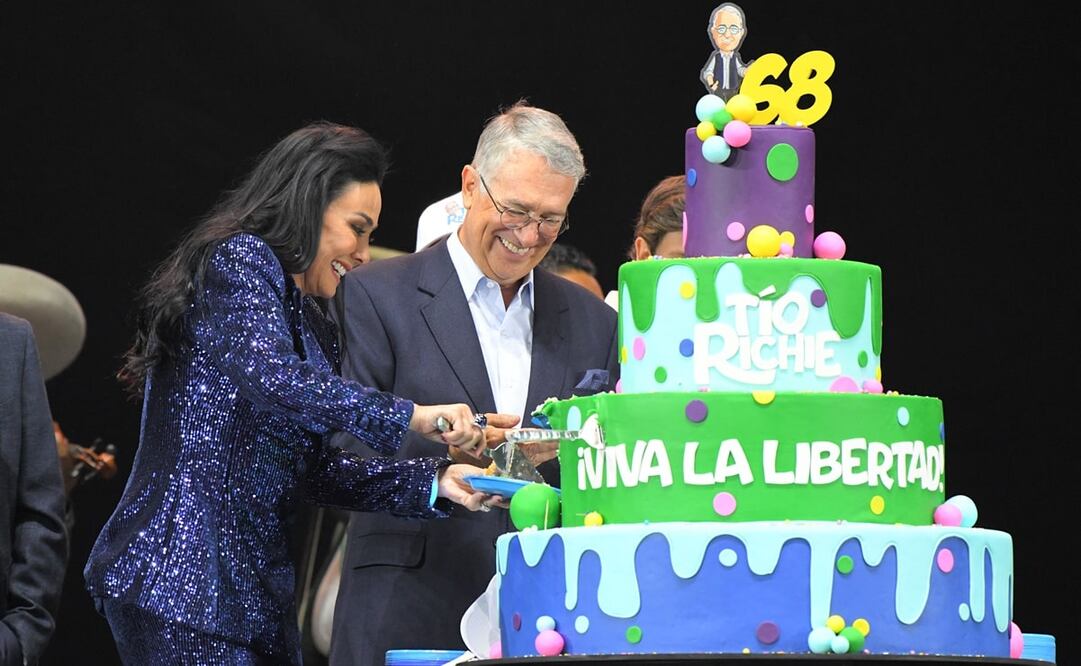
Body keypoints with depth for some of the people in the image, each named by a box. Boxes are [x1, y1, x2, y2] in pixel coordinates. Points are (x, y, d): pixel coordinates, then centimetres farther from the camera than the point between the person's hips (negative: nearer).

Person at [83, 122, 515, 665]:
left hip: (255, 589, 9)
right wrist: (410, 416, -22)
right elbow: (271, 378, -23)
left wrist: (434, 482, 5)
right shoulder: (238, 261, -5)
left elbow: (317, 469, 17)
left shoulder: (305, 317, 22)